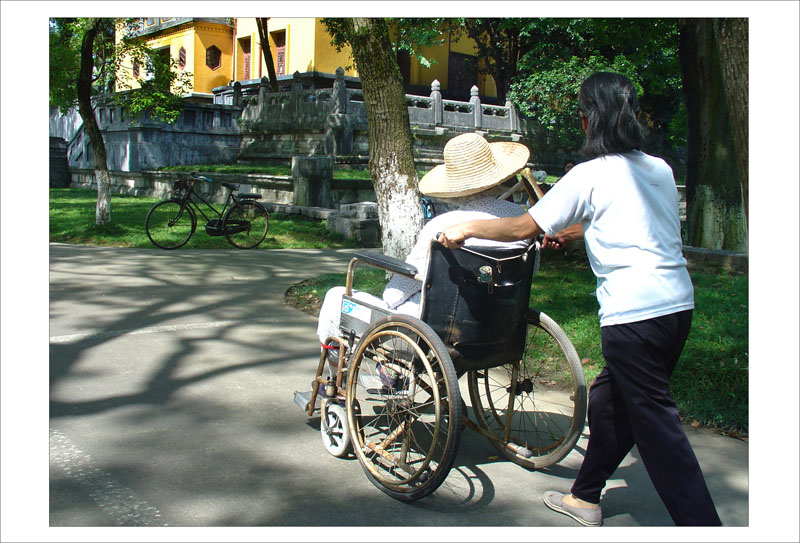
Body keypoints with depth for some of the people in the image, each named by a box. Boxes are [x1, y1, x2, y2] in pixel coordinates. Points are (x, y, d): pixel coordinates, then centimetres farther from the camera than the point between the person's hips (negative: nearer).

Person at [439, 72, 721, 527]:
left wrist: (466, 229, 8)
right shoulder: (660, 169, 13)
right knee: (608, 400, 21)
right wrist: (573, 232, 38)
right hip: (679, 303, 8)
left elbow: (524, 227, -4)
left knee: (658, 425, -1)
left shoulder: (590, 175, -7)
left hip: (634, 313, -8)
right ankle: (586, 496, 36)